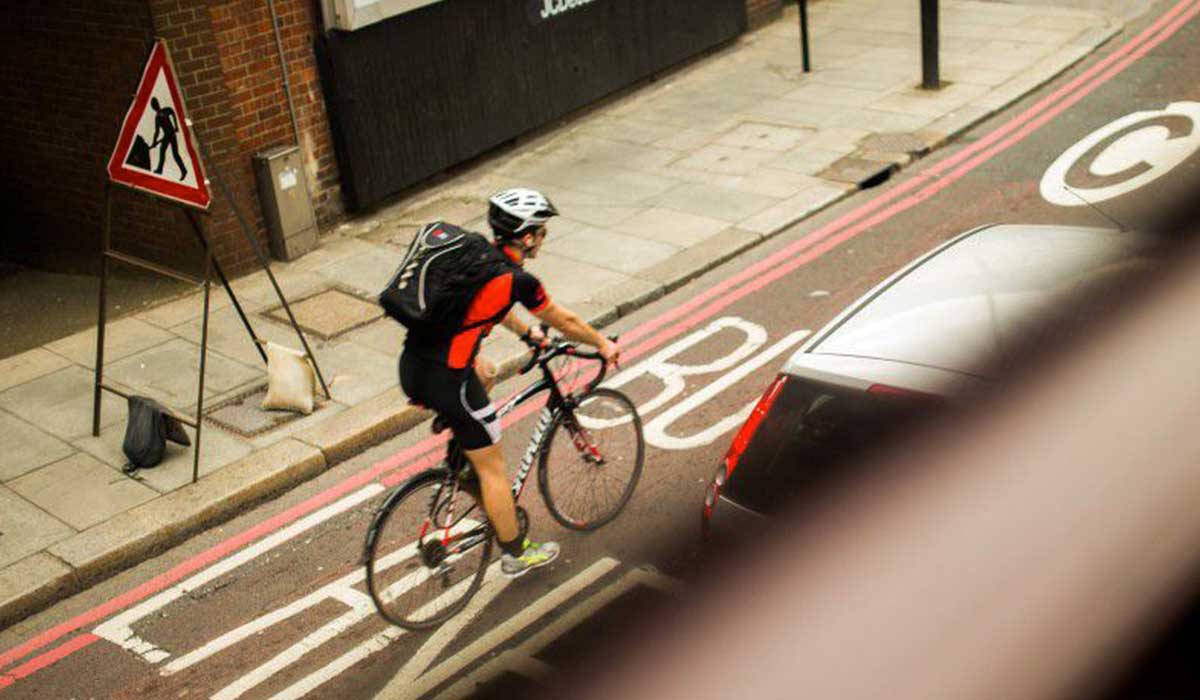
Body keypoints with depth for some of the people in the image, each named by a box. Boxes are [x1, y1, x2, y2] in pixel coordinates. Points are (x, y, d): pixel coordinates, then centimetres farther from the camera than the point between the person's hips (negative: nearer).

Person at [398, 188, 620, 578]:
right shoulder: (517, 279, -10)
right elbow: (566, 323, 4)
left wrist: (529, 333, 45)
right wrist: (604, 345, 21)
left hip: (411, 367, 8)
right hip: (444, 380, -8)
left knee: (484, 374, 35)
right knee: (493, 467, 9)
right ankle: (517, 554, 23)